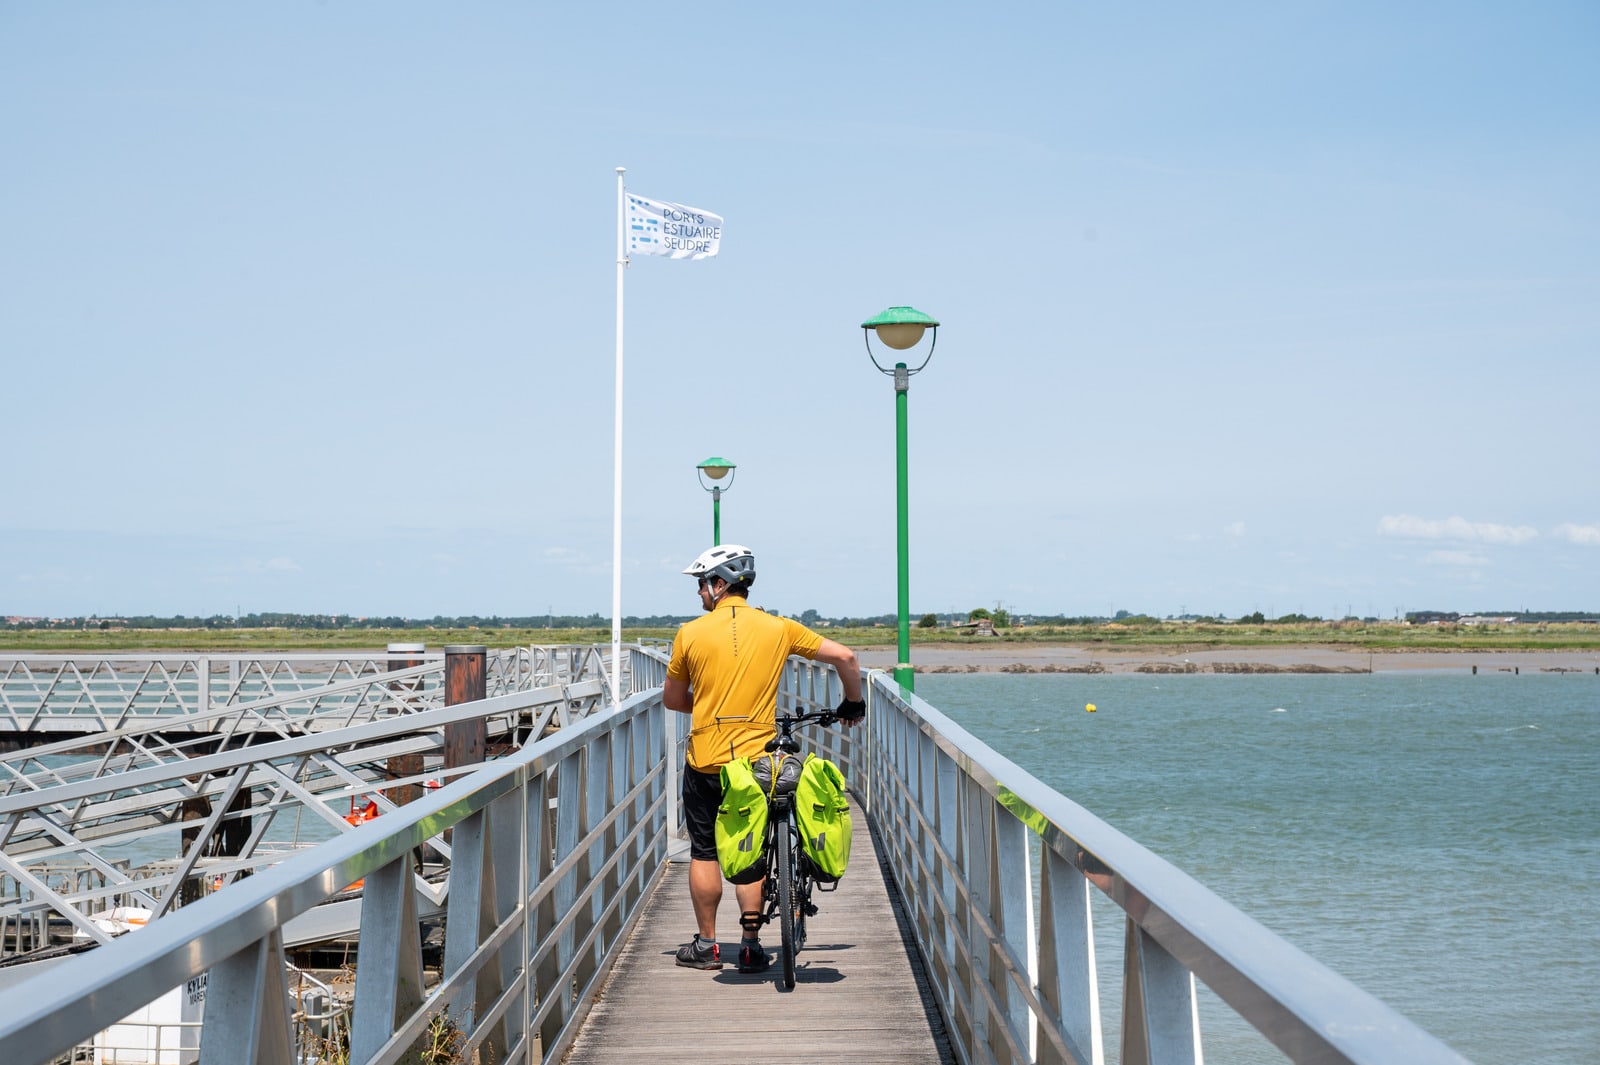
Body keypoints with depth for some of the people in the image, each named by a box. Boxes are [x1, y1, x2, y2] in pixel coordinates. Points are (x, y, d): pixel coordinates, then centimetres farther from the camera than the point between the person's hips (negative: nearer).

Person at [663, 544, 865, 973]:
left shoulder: (690, 634, -4)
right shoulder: (778, 629, -1)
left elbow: (672, 700, 6)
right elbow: (844, 657, 0)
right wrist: (853, 704, 16)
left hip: (705, 762, -1)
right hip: (757, 760, 1)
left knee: (704, 853, 12)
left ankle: (706, 945, 18)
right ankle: (751, 945, 12)